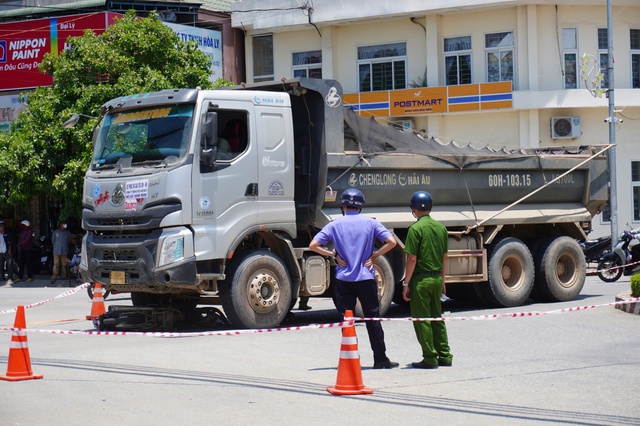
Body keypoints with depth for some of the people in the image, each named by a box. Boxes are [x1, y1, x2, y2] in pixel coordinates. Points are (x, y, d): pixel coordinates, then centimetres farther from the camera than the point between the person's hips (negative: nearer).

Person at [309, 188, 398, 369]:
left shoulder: (335, 225, 0)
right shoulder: (370, 223, 0)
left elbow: (314, 245, -5)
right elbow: (391, 242, -8)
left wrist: (334, 255, 2)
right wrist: (374, 256, 0)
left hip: (343, 279, 0)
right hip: (366, 278, 0)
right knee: (373, 319, 7)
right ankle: (380, 358, 9)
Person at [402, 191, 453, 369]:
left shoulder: (416, 228, -12)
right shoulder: (441, 227, 7)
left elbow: (412, 259, -14)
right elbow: (444, 257, 12)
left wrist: (406, 283, -9)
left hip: (420, 279, -6)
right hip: (436, 278, 6)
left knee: (421, 319, 1)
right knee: (437, 317, 16)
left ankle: (430, 358, 2)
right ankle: (445, 356, 18)